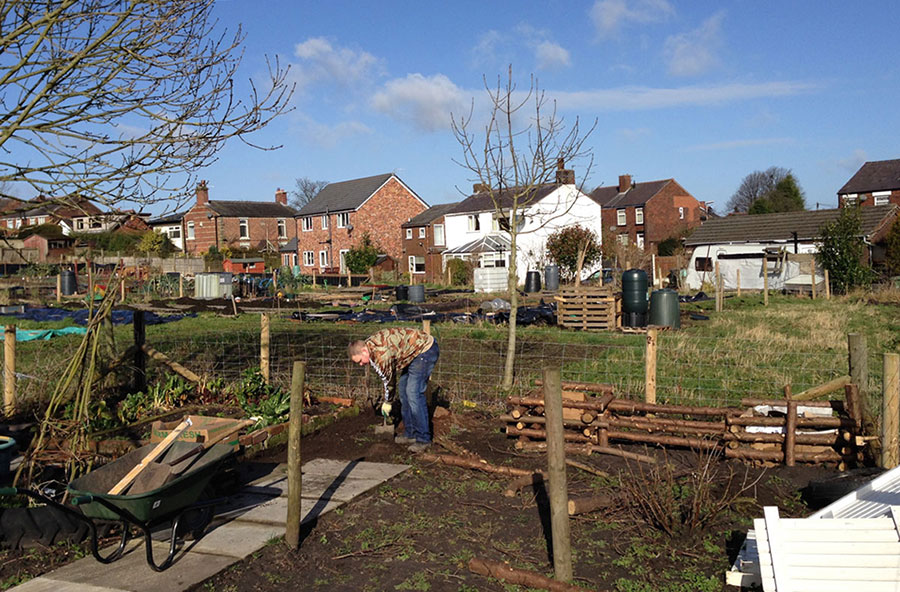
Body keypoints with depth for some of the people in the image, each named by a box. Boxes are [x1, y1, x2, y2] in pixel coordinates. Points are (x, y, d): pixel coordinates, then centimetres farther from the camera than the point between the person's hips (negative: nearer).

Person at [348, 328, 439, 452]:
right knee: (403, 390, 11)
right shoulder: (371, 345, 3)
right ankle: (410, 433, 19)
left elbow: (387, 378, -14)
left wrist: (387, 402, 2)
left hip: (425, 349, -11)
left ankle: (423, 439, -8)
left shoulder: (381, 353, -28)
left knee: (414, 393, -15)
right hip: (414, 353, 11)